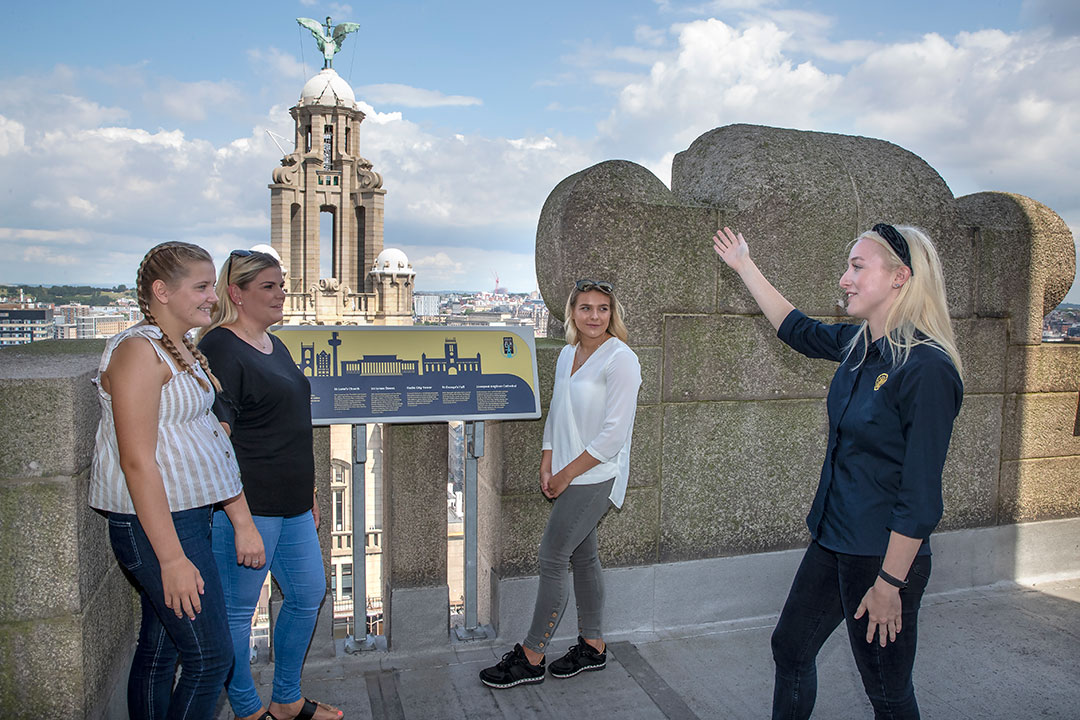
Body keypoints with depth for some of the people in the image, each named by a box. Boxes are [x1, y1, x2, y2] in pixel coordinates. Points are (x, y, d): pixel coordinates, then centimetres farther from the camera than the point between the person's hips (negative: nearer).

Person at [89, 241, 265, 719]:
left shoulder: (186, 352, 14)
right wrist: (172, 558, -22)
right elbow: (138, 463, -21)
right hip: (156, 524, -9)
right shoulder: (139, 350, -16)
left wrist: (243, 520, 14)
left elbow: (213, 448, 15)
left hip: (189, 515, 9)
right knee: (209, 657, -1)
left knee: (159, 651, 18)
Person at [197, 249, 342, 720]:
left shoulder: (274, 345, 14)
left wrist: (308, 492, 22)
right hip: (248, 504, -9)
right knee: (238, 609, 7)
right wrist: (235, 513, -23)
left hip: (291, 504, 10)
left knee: (308, 594, 17)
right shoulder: (221, 348, -13)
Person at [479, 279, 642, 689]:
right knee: (582, 556, 14)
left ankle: (530, 658, 9)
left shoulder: (620, 359, -14)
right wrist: (547, 467, 3)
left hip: (595, 477, -7)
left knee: (551, 558, -4)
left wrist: (567, 474, -13)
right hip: (568, 477, 7)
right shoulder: (567, 355, 9)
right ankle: (592, 647, 29)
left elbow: (613, 433, -18)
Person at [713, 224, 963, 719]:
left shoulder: (927, 369, -22)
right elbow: (797, 329, 22)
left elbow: (920, 496, -21)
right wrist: (744, 267, 27)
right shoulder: (859, 346, 2)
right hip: (833, 540, 8)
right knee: (790, 649, 19)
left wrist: (889, 584, -18)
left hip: (885, 556, -8)